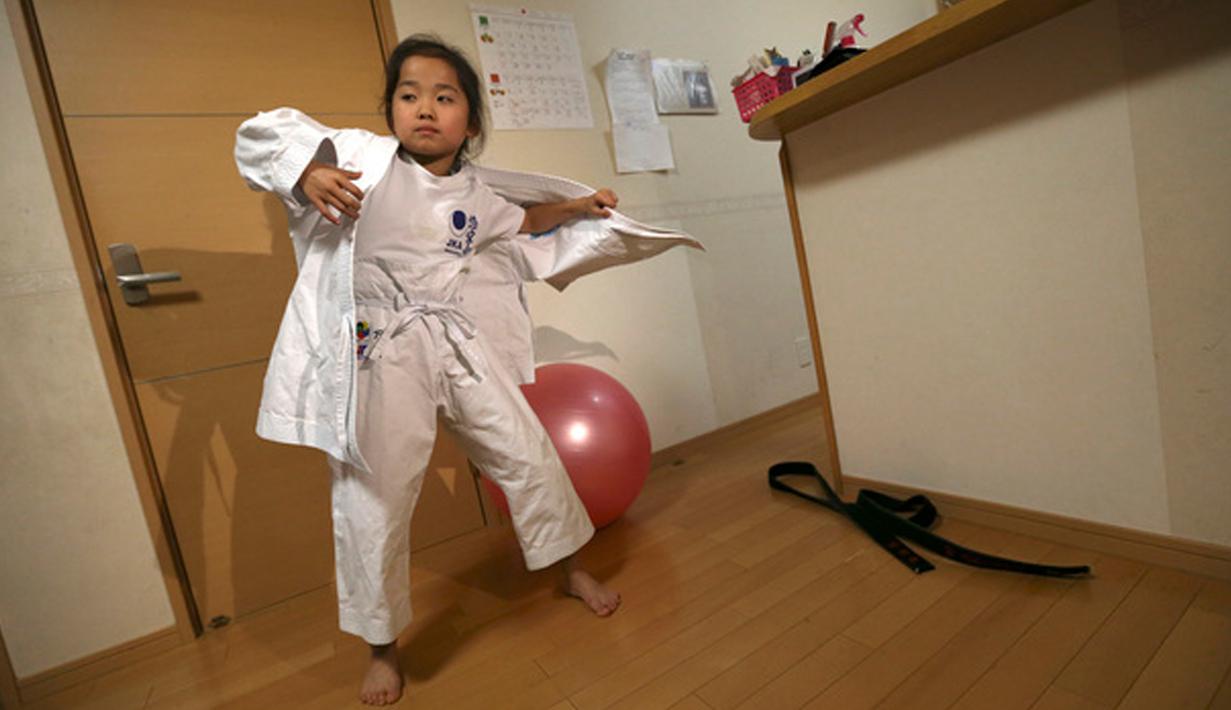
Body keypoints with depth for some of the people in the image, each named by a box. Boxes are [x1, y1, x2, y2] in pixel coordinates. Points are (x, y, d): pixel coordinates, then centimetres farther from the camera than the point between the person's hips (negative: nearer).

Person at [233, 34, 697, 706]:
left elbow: (519, 226, 29)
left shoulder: (474, 195, 9)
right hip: (377, 353, -3)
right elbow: (261, 132, 4)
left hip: (455, 341, 4)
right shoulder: (363, 157, -3)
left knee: (528, 454, 9)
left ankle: (573, 569, 36)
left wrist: (576, 208, 21)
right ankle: (383, 646, 29)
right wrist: (307, 173, -15)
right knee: (374, 501, 3)